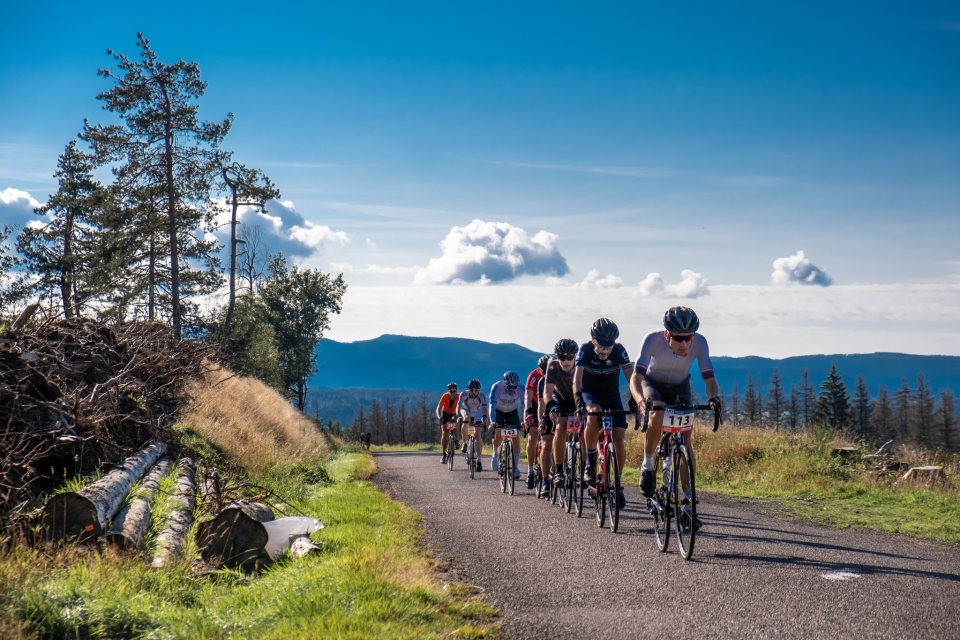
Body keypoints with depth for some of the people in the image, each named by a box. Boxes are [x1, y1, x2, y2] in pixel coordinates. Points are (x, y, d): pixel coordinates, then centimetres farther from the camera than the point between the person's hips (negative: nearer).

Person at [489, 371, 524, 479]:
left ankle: (515, 467, -10)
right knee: (498, 433, -21)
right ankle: (495, 455, 10)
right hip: (499, 411, -1)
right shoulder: (497, 387, -33)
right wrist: (492, 421, -52)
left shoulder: (520, 388, -29)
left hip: (513, 412, 1)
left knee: (516, 436, -15)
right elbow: (492, 405, -39)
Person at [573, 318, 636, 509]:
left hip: (612, 398, 2)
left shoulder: (619, 350, -19)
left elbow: (631, 377, -22)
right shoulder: (586, 350, -22)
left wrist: (634, 399, -38)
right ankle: (590, 461, -19)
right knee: (594, 414, -36)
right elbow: (577, 378, -29)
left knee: (618, 440, -13)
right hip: (590, 395, -2)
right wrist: (579, 400, -45)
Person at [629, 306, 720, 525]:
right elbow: (636, 378, -40)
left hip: (680, 387, 2)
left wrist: (714, 398, -50)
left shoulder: (699, 343, -29)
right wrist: (641, 400, -59)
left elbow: (709, 378, -29)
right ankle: (647, 467, -10)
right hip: (653, 384, -2)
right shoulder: (653, 339, -35)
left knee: (686, 441, -11)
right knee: (657, 418, -34)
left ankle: (688, 500, -3)